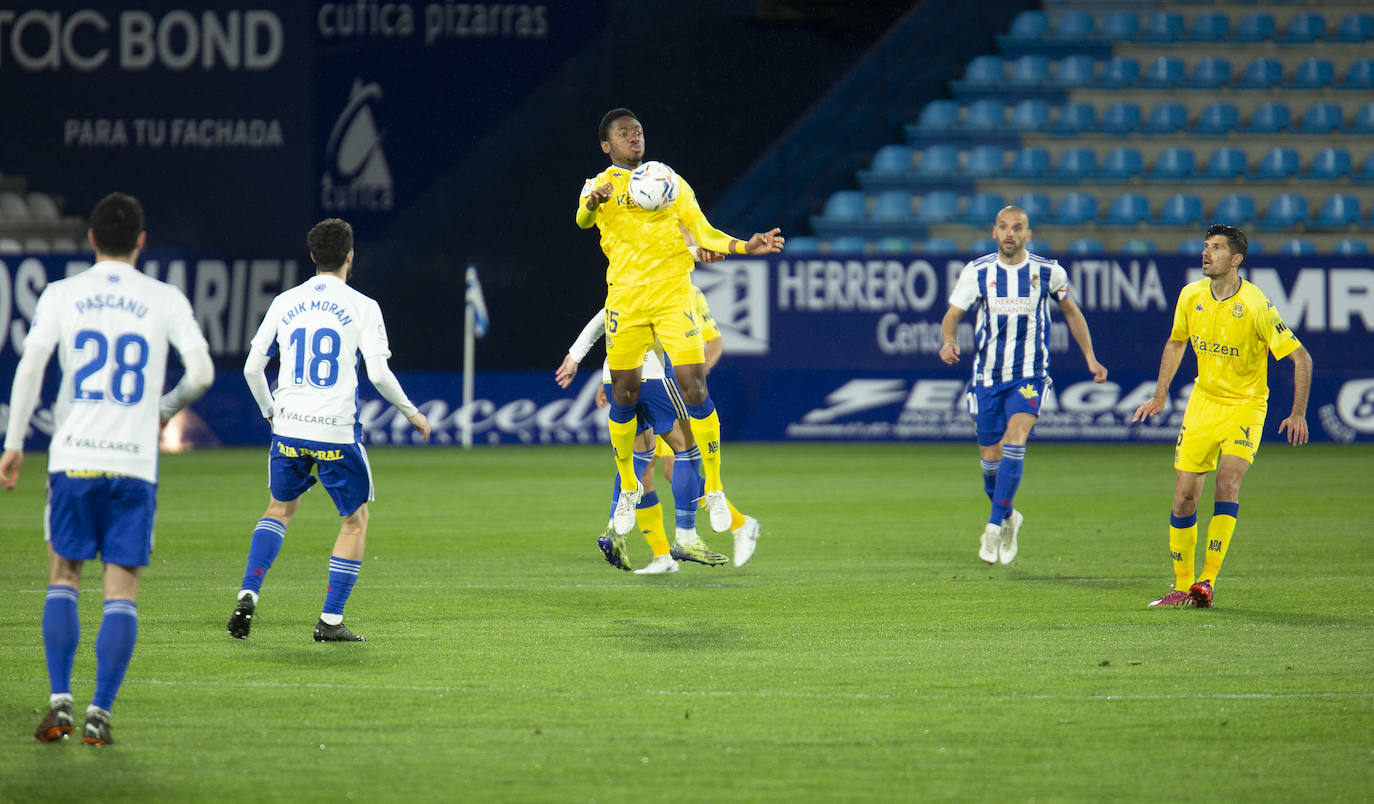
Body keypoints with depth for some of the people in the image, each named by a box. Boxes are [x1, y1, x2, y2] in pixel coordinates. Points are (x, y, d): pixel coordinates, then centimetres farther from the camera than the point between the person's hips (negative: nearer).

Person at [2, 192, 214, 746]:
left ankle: (60, 701, 2)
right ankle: (100, 713, -6)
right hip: (135, 461, -1)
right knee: (122, 591, 3)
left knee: (63, 579, 14)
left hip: (73, 458, 1)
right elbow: (201, 372, -1)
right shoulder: (165, 301, 3)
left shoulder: (61, 295, 4)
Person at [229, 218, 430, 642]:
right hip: (337, 431, -4)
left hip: (288, 427, 4)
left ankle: (248, 596, 4)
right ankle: (331, 620, 6)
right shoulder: (362, 306, -3)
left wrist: (270, 412, 26)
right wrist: (412, 413, 6)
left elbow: (252, 368, 9)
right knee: (355, 520, 12)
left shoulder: (285, 303, 7)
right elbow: (378, 373, -10)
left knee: (280, 509, 23)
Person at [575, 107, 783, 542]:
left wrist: (744, 246, -3)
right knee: (624, 395, 0)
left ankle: (713, 490, -3)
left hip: (673, 293, 0)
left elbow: (703, 232, 13)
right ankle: (628, 488, 20)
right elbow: (583, 219, -12)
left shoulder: (671, 182, 16)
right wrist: (595, 202, -35)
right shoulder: (600, 185, 10)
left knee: (693, 386, -11)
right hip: (625, 297, 0)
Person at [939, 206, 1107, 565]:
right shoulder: (976, 272, -3)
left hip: (1030, 377, -2)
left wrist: (1090, 358, 10)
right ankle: (1008, 517, 34)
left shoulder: (1048, 272, -2)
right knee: (991, 458, 6)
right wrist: (949, 341, -21)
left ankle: (994, 527, -20)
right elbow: (952, 315, 2)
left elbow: (1071, 312, 14)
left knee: (1014, 441, -24)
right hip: (988, 377, 2)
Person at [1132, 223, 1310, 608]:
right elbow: (1176, 343, 17)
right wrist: (1160, 395, 14)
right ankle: (1183, 586, 13)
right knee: (1184, 496, 0)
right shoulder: (1191, 296, -3)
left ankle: (1208, 580, -23)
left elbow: (1301, 356, -12)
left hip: (1245, 406, -5)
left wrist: (1298, 414, -15)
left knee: (1227, 483, -24)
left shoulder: (1255, 306, -19)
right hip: (1204, 401, 5)